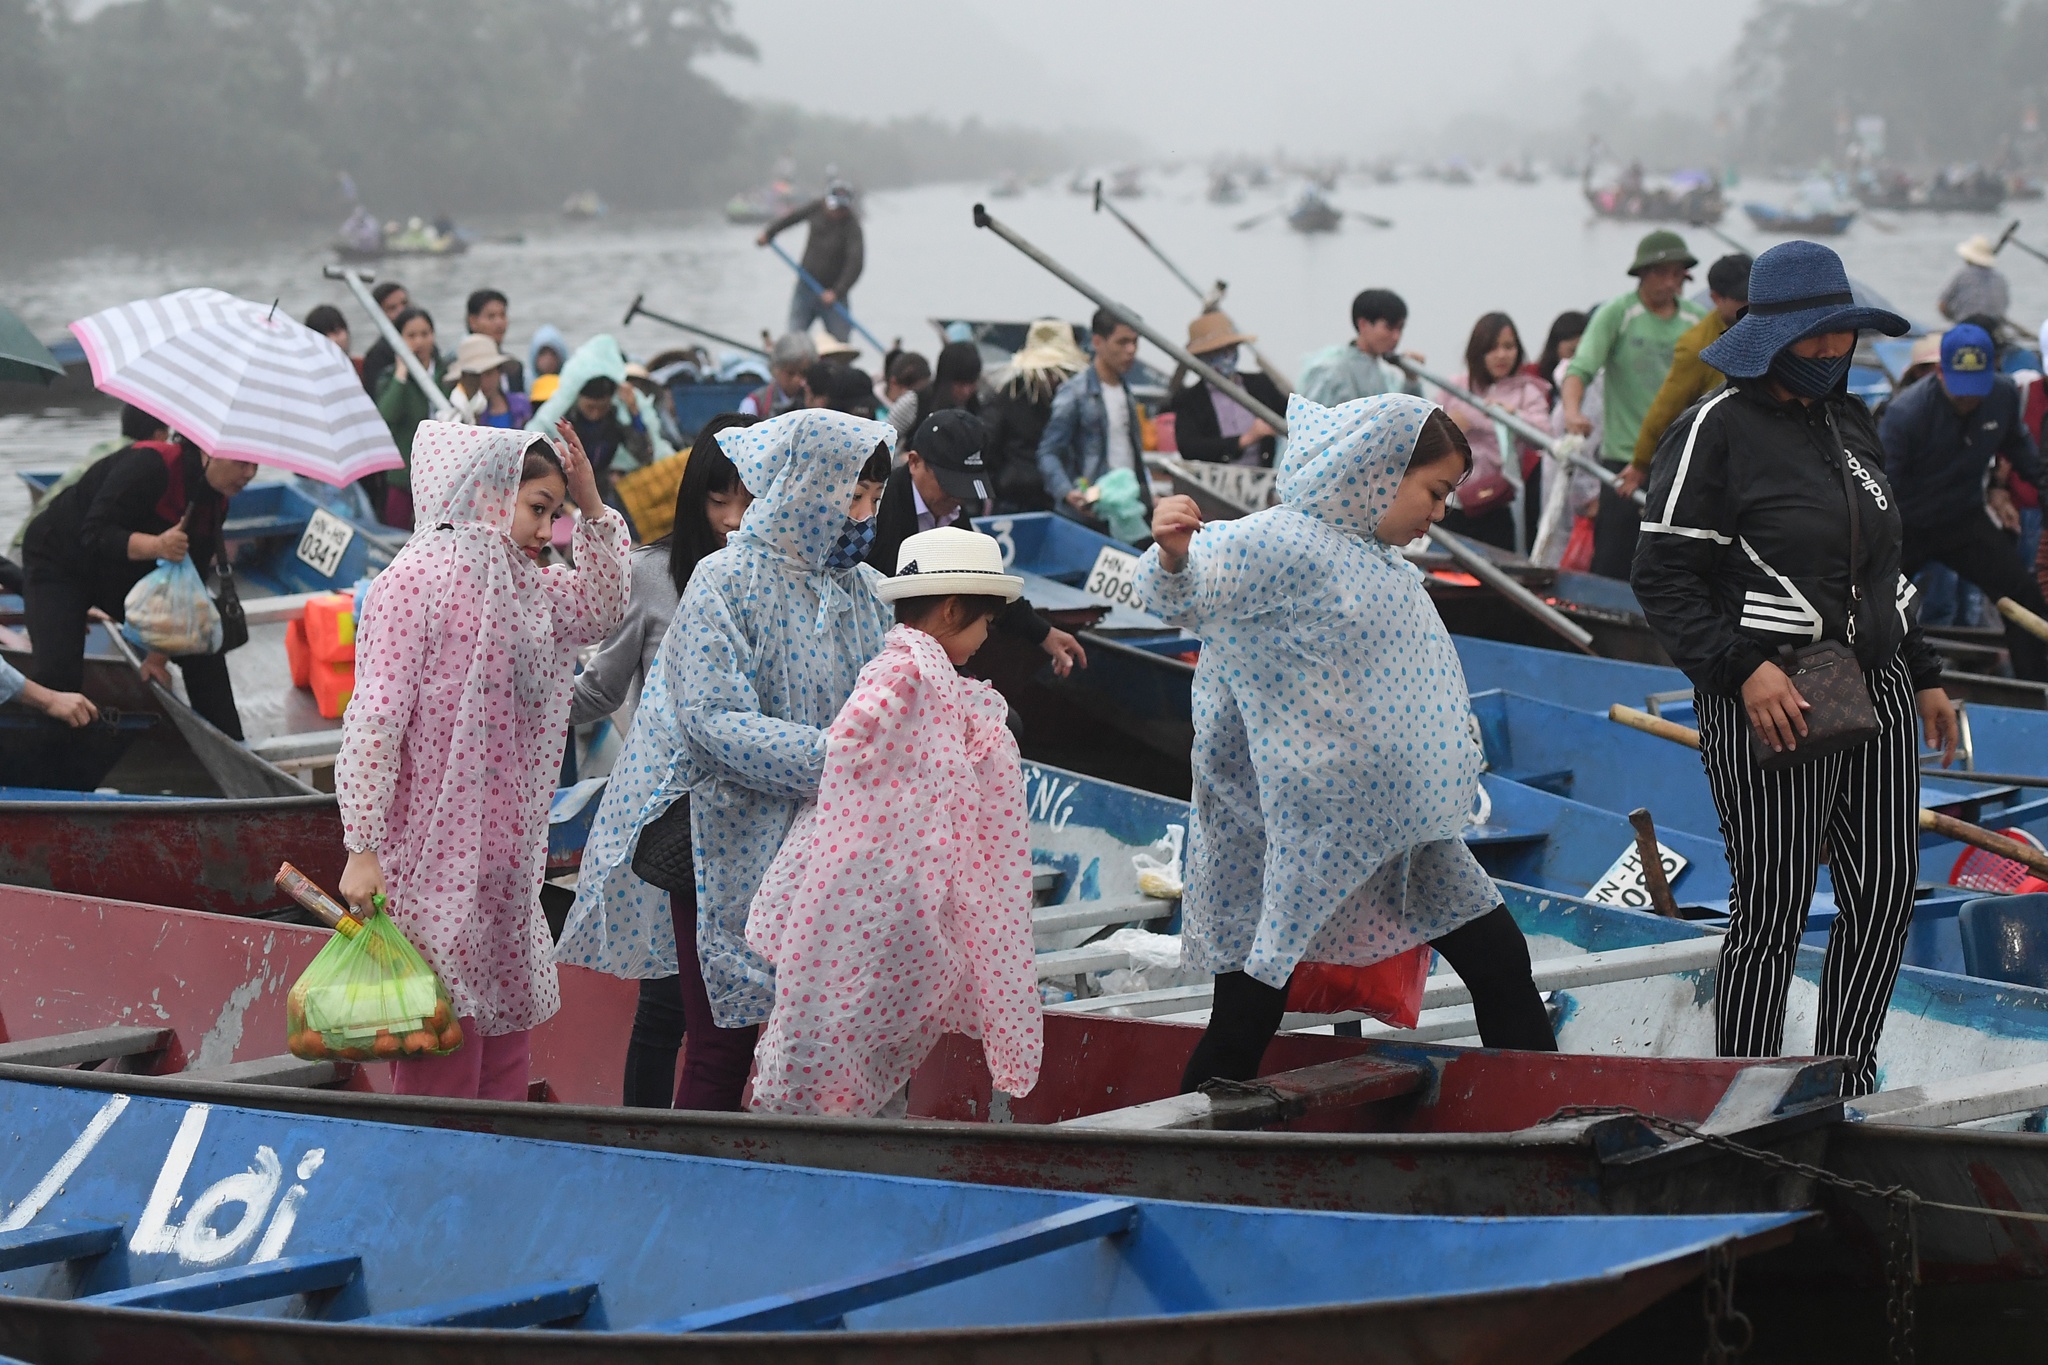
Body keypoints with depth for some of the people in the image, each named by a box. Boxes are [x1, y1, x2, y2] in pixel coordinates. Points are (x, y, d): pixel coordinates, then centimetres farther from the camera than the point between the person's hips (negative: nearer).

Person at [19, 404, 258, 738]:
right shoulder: (150, 464, -31)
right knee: (57, 673, -25)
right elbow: (95, 534, -34)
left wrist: (159, 654, -7)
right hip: (59, 562, -8)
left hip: (127, 574, 8)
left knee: (202, 650, 3)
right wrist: (155, 546, -51)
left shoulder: (216, 502, -7)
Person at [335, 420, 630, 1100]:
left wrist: (591, 505, 14)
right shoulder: (415, 581, -11)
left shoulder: (523, 586, 14)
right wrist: (362, 849, -21)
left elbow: (601, 608, 29)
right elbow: (373, 723, -16)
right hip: (432, 868, -8)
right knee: (439, 1076, -7)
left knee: (503, 1067, 11)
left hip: (507, 864, 8)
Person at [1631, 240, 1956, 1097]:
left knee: (1886, 893, 7)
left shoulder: (1851, 423, 15)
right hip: (1769, 703, -7)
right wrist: (1744, 669, -20)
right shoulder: (1716, 429, -8)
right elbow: (1663, 576, -11)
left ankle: (1845, 1087, 20)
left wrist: (1923, 675, 23)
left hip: (1875, 689, 7)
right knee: (1771, 914, -4)